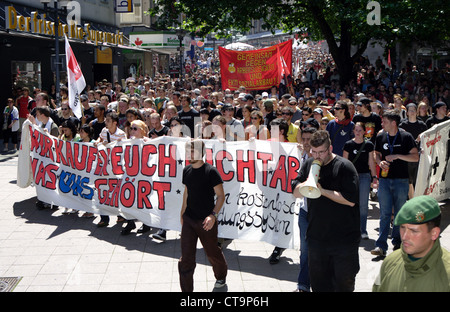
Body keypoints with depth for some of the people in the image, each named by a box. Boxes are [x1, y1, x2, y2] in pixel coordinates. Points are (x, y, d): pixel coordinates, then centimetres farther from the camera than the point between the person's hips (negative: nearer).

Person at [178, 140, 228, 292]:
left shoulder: (211, 171, -13)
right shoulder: (187, 170, 5)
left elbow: (221, 196, -12)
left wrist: (213, 215, -24)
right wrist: (182, 212, 21)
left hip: (206, 221, -4)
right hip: (189, 219, 4)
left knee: (213, 252, 14)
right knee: (186, 256, -2)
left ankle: (221, 276, 43)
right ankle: (186, 289, 7)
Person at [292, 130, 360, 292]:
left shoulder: (344, 166, -12)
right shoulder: (308, 164, 6)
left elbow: (351, 200, -20)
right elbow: (296, 192, 5)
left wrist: (322, 190, -19)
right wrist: (307, 183, -15)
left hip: (344, 239, -5)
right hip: (316, 236, 5)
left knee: (344, 282, 6)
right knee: (318, 282, 15)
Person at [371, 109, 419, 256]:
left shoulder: (406, 137, -5)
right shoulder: (380, 137, 5)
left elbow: (415, 157, -7)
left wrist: (397, 156, -16)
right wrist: (380, 162, -5)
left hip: (401, 180, -2)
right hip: (384, 179, 2)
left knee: (399, 213, 7)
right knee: (385, 213, -1)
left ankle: (397, 242, 22)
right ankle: (381, 246, -2)